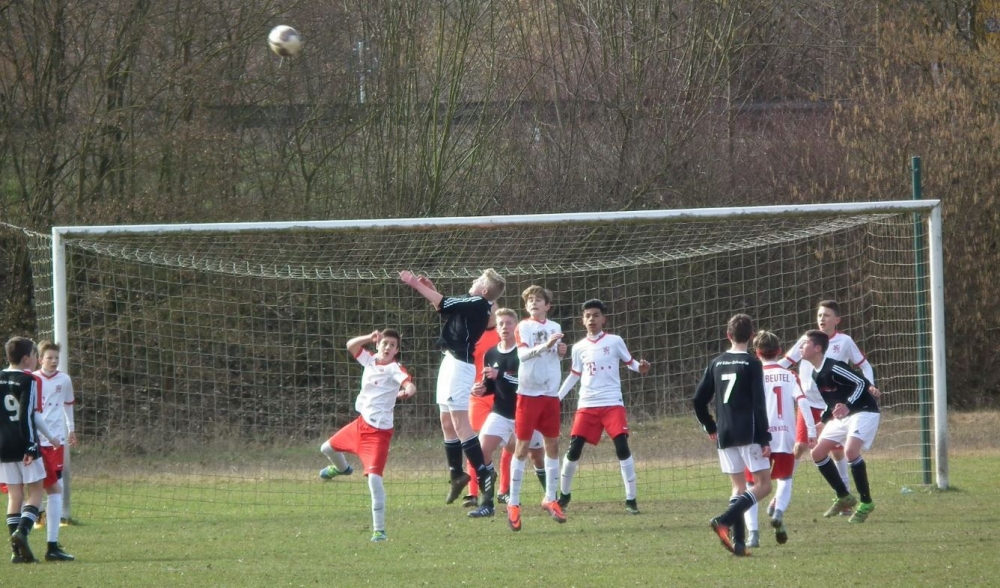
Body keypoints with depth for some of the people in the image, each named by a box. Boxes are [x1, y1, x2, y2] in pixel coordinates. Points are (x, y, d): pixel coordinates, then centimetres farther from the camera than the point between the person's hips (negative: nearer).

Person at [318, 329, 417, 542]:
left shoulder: (394, 369, -17)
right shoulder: (370, 360, 4)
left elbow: (410, 385, -34)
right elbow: (351, 346, 8)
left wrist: (406, 392, -59)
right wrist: (369, 338, -11)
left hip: (379, 430, -8)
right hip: (362, 423, 8)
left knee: (374, 478, -19)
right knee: (328, 448, 28)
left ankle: (379, 530, -16)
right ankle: (341, 468, 66)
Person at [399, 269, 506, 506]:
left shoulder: (478, 304, -14)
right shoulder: (475, 305, 13)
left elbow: (443, 303, -15)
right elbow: (445, 306, 26)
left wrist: (416, 284, -7)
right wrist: (430, 288, 15)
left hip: (459, 364, -10)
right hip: (451, 361, 10)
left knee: (460, 422, -15)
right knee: (447, 423, 14)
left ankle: (483, 472, -16)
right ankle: (457, 474, 21)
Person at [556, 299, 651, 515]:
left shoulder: (614, 341, 1)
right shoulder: (579, 348, 8)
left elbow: (629, 362, 8)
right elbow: (574, 375, 18)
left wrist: (640, 367, -15)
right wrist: (556, 398, 12)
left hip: (612, 404, -2)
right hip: (587, 405, 2)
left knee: (622, 446, -13)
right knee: (574, 448, -2)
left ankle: (631, 499, -8)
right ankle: (564, 495, 16)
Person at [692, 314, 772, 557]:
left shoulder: (717, 364, 8)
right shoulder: (752, 364, -6)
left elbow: (698, 400, 10)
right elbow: (759, 404, -11)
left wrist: (710, 427, 24)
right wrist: (765, 439, -10)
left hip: (725, 436, 5)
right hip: (748, 433, -5)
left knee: (738, 486, 12)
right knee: (763, 484, 0)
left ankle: (738, 541, 0)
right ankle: (724, 520, -19)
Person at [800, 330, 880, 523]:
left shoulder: (834, 368, -22)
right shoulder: (815, 373, 6)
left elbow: (861, 383, -23)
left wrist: (848, 406, -33)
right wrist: (825, 418, 16)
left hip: (864, 412, -10)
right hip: (841, 415, 10)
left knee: (850, 450, -30)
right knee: (818, 453, 3)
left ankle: (866, 502, -16)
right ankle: (844, 497, 16)